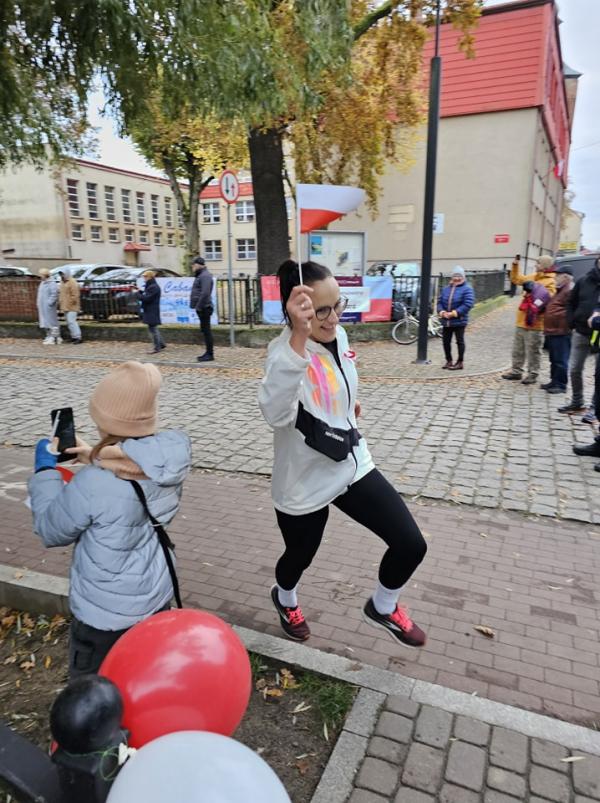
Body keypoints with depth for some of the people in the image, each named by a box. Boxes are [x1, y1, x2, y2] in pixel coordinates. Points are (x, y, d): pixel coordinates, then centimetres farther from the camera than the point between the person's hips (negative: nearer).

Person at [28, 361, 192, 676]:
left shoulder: (93, 484, -32)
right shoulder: (169, 462, -15)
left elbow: (51, 530, -12)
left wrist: (45, 468, -3)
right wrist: (97, 459, 3)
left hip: (105, 612, -5)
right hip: (156, 596, 5)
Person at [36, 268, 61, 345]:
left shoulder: (51, 283, -14)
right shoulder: (42, 283, 17)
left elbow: (54, 294, -22)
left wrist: (49, 303, -23)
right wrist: (39, 304, 17)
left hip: (49, 307, -10)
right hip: (43, 307, 10)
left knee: (52, 321, -7)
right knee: (46, 321, 12)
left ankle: (54, 338, -5)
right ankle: (49, 336, 18)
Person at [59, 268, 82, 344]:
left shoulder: (72, 283, -13)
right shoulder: (62, 282, 17)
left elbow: (75, 295, -17)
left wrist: (70, 303, -18)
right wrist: (60, 302, 15)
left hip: (71, 307, -9)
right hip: (65, 307, 9)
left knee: (71, 321, -15)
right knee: (69, 322, 11)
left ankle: (78, 337, -13)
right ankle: (73, 337, 17)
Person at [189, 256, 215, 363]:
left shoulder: (205, 276, -13)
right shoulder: (201, 275, 19)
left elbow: (205, 293, -24)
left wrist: (198, 306, -21)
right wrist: (197, 306, 15)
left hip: (204, 308, -10)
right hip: (202, 308, 10)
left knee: (206, 330, -7)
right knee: (204, 330, 13)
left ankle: (210, 354, -4)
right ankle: (208, 352, 19)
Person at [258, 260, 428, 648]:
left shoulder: (338, 335, -4)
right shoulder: (286, 351, -27)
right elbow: (277, 413, -50)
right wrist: (299, 338, -59)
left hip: (354, 465, 6)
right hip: (304, 483, -6)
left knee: (411, 545, 1)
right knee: (300, 556, 19)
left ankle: (383, 607, 34)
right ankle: (286, 600, 58)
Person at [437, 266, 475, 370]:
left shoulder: (467, 289, -5)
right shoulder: (446, 289, 12)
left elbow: (468, 304, -16)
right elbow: (440, 301, 10)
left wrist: (454, 313, -21)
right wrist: (441, 312, -11)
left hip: (459, 321, -6)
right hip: (446, 321, 6)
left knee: (460, 341, 2)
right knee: (446, 341, 10)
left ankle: (460, 362, 11)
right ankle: (449, 361, 24)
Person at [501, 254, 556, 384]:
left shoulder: (551, 282, -11)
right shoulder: (533, 277, 14)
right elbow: (516, 279, 27)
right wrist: (515, 265, 18)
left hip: (535, 323, -9)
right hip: (522, 320, 9)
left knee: (533, 351, -2)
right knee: (518, 349, 16)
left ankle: (532, 374, 8)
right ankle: (516, 371, 27)